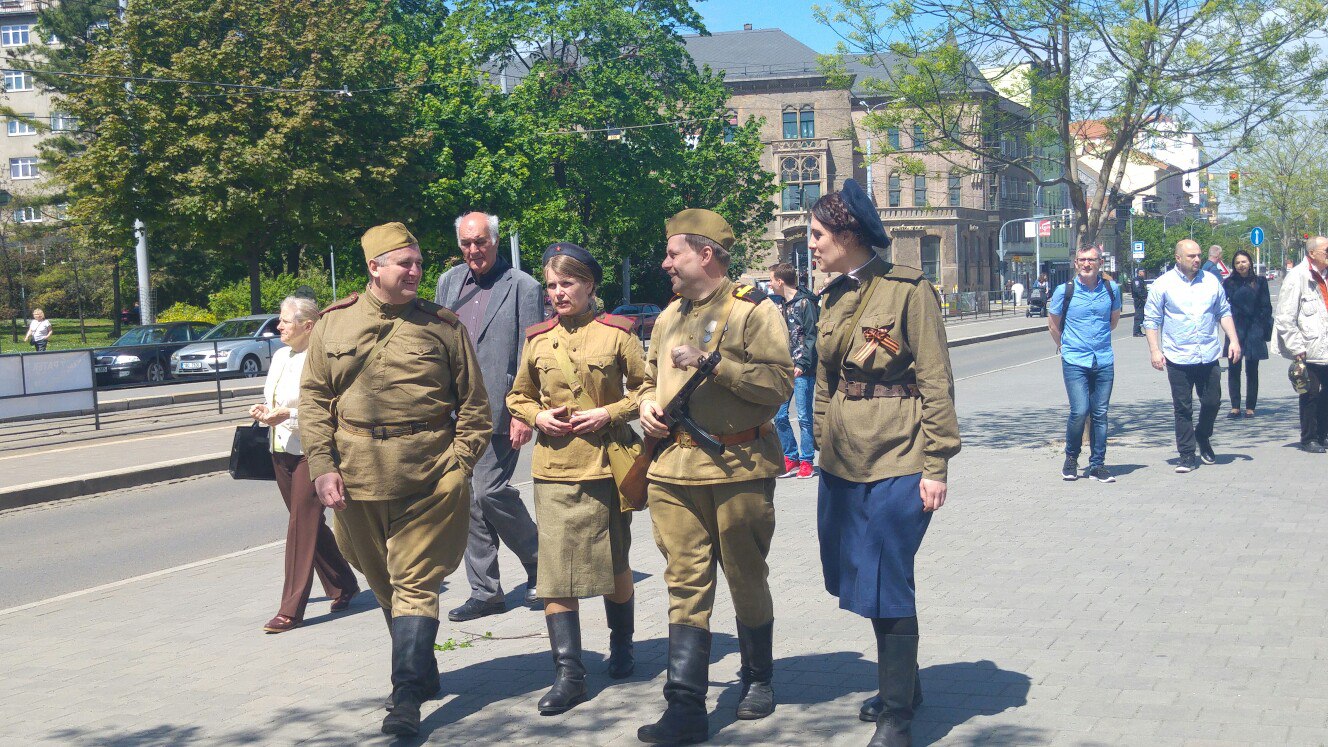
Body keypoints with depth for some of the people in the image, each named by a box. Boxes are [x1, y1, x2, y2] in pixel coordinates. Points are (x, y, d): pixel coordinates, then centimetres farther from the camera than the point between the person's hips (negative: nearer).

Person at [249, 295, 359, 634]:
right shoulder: (280, 356, 14)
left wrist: (289, 414, -24)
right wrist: (264, 410, 4)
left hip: (312, 451, -9)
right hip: (282, 450, 9)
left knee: (303, 526, -6)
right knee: (309, 524, 14)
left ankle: (291, 609, -3)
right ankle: (343, 585, 29)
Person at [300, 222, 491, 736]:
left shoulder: (442, 326, 1)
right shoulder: (335, 323, 6)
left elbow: (473, 404, 4)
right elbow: (313, 398, 6)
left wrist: (458, 465, -5)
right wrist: (322, 466, -3)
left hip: (427, 479, -3)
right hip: (355, 478, 3)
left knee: (415, 584, -5)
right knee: (383, 583, 15)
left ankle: (407, 698, -4)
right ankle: (422, 673, 33)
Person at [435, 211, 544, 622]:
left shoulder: (523, 287, -4)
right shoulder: (448, 282, 12)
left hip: (499, 412, -6)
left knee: (490, 490, -11)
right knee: (469, 498, 7)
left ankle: (539, 562, 14)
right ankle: (484, 591, 17)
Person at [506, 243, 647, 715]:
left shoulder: (616, 334, -3)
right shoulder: (537, 340, 6)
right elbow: (518, 397, 18)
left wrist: (610, 413, -13)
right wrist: (538, 416, -3)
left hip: (607, 462, -2)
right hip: (554, 467, 2)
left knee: (614, 564, 12)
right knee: (556, 570, -4)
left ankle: (621, 647, 35)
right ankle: (568, 675, -1)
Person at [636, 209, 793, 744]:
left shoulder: (753, 311, -4)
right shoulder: (670, 317, 17)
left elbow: (780, 383, -15)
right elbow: (651, 378, 30)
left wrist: (711, 362, -18)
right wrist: (647, 403, 7)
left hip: (738, 468, -5)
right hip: (674, 469, 5)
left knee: (747, 580, 9)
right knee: (685, 583, 0)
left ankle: (758, 680, 30)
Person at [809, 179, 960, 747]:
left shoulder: (908, 290, -10)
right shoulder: (834, 297, 11)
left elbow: (936, 382, -11)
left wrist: (936, 466, -13)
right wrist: (823, 443, 16)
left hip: (896, 464, -7)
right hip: (843, 462, 7)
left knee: (886, 585, -5)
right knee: (867, 579, 15)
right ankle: (903, 686, 33)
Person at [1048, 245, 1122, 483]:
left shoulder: (1111, 289, 3)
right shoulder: (1064, 291, -4)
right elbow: (1053, 324, 10)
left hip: (1104, 361, 3)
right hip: (1075, 362, -3)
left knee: (1100, 413, 5)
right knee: (1079, 411, -13)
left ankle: (1097, 465, 15)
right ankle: (1071, 457, 9)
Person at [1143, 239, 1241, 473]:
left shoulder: (1211, 281, 8)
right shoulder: (1163, 284, -1)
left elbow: (1224, 312, 16)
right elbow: (1151, 320, 0)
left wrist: (1233, 340, 6)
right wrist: (1155, 350, -7)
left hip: (1208, 356, 3)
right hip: (1178, 357, -3)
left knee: (1212, 401, 7)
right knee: (1183, 408, 2)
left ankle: (1203, 438, 34)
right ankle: (1187, 455, 10)